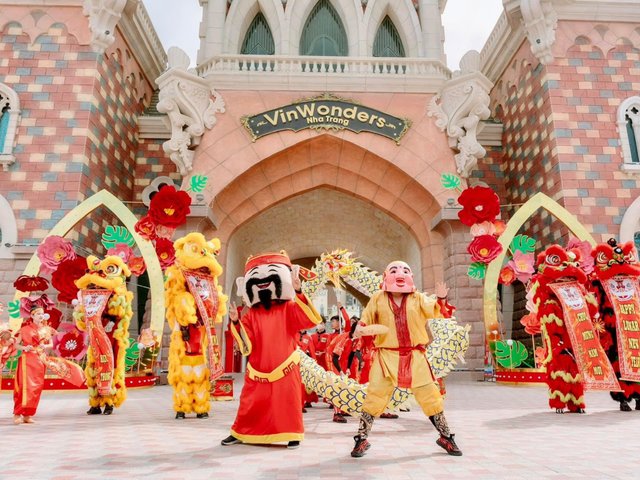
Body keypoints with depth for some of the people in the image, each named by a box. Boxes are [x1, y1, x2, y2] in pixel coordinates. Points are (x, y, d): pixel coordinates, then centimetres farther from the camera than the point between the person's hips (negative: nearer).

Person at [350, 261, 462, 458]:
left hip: (414, 357, 1)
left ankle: (445, 437, 28)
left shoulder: (418, 299, 5)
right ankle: (362, 439, 13)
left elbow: (437, 311, -3)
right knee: (375, 396, -3)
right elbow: (366, 320, 8)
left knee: (430, 396, 8)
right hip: (386, 356, -1)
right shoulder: (378, 299, 3)